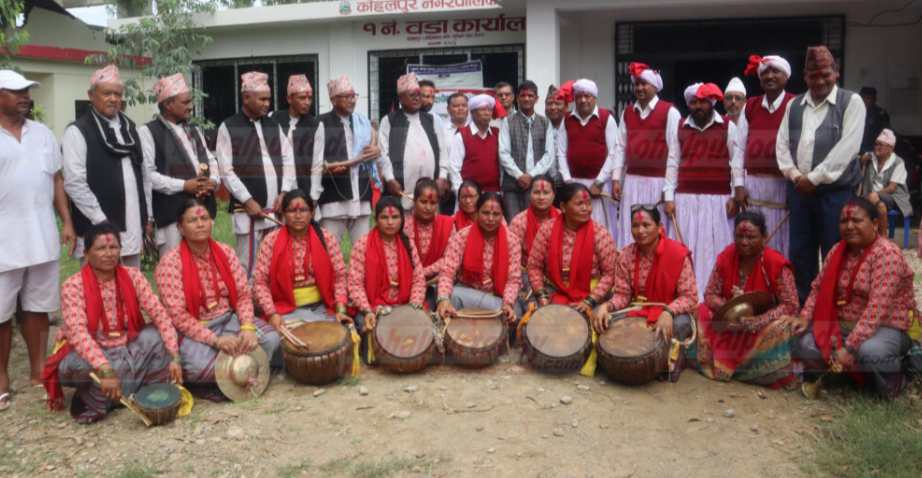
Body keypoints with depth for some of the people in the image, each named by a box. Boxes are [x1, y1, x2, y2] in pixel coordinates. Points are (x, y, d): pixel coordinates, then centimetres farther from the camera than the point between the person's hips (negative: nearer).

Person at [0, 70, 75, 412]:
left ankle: (38, 372, 22)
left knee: (37, 308, 12)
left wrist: (66, 221, 7)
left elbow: (56, 180, 14)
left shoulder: (43, 133, 10)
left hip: (43, 238, 4)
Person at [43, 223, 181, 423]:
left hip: (126, 349, 3)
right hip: (90, 353, -3)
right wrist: (105, 370, -41)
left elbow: (159, 314, -12)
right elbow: (77, 333, -28)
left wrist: (174, 357, -24)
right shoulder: (73, 286, -16)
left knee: (156, 335, -22)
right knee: (76, 365, -36)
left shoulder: (133, 276, -6)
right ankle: (92, 400, -8)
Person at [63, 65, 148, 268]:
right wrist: (102, 221, -15)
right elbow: (75, 184, -13)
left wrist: (146, 216, 13)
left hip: (132, 227, 6)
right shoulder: (77, 132, -7)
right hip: (99, 230, -6)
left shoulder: (129, 127, 14)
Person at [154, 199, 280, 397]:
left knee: (270, 338, -18)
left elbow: (243, 294, 2)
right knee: (200, 365, -35)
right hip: (192, 330, -5)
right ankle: (204, 383, 2)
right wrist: (215, 340, -25)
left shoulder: (225, 252, 2)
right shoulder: (170, 262, -14)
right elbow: (177, 315, -18)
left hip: (228, 319, 5)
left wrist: (247, 327, -17)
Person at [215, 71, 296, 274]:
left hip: (278, 208, 5)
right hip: (248, 209, -4)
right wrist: (248, 200, -12)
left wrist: (284, 193, -3)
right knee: (248, 266, 0)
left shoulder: (274, 125, 14)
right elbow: (226, 170, -7)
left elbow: (288, 160, 10)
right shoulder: (228, 128, -1)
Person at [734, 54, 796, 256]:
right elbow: (740, 147, 9)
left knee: (781, 241, 2)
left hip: (783, 185, -3)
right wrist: (739, 185, 3)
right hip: (754, 185, 4)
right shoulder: (749, 107, 10)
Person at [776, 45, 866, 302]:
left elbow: (847, 147, -11)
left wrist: (814, 178, -13)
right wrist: (794, 175, -6)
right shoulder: (794, 105, 13)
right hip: (799, 189, 4)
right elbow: (782, 144, 9)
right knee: (800, 252, 8)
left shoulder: (851, 102, -1)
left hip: (836, 191, -4)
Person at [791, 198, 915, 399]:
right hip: (842, 325, 5)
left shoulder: (887, 254, -18)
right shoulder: (837, 251, 4)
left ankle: (893, 378, -2)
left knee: (869, 351, -38)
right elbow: (818, 288, 7)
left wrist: (850, 346, -31)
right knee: (803, 344, -21)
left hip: (886, 327, -5)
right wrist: (805, 317, -12)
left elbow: (877, 308, -26)